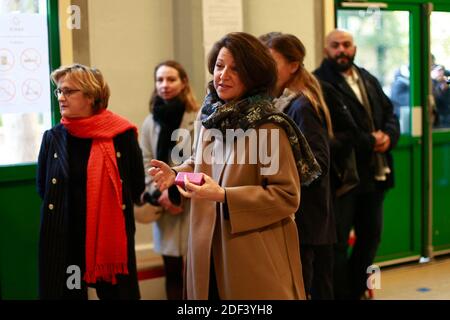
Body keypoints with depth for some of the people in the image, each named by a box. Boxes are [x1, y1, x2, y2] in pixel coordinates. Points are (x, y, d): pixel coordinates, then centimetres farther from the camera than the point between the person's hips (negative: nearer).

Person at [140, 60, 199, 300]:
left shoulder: (197, 119, -7)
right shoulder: (150, 122, 13)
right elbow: (145, 164, 9)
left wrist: (177, 190, -11)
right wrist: (160, 194, -6)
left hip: (193, 204, -5)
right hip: (165, 208, 5)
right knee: (172, 271, 11)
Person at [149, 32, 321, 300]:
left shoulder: (269, 128, -16)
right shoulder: (211, 117, 6)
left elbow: (288, 196, -19)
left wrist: (223, 196, -25)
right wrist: (176, 174, -1)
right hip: (211, 249, 6)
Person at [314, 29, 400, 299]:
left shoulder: (369, 80, 16)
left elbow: (390, 114, 14)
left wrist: (388, 136, -8)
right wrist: (368, 142, -16)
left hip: (375, 174, 8)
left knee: (371, 236, 18)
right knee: (338, 242, 2)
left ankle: (355, 290, 35)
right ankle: (342, 294, 14)